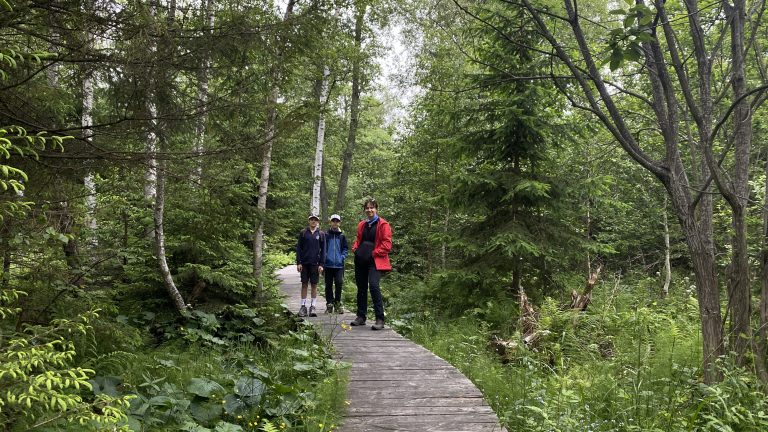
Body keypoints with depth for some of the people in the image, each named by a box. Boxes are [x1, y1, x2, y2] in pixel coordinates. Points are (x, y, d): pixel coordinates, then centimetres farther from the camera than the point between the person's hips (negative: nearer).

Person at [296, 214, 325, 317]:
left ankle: (313, 306, 9)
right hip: (304, 263, 0)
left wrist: (321, 264, -3)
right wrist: (298, 262, -3)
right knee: (304, 284, 3)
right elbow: (298, 248, 5)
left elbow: (323, 250, 5)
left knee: (314, 285, 3)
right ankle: (303, 306, 8)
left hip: (315, 264, 0)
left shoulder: (321, 234, 6)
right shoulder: (303, 233, 5)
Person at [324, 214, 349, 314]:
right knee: (328, 285, 5)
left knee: (339, 284, -5)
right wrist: (324, 256, -6)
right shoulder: (326, 235, 2)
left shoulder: (342, 236, 7)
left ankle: (337, 303, 9)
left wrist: (342, 257, -2)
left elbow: (346, 248, 12)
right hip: (328, 264, 0)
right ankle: (329, 304, 13)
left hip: (339, 264, 1)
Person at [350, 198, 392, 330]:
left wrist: (375, 253, -13)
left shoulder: (383, 225, -4)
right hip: (361, 260, 7)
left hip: (375, 261, -7)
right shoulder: (362, 224, 16)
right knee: (361, 287, 11)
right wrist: (355, 249, 8)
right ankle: (361, 317, 23)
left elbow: (387, 244, -9)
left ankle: (380, 319, -16)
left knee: (373, 285, -20)